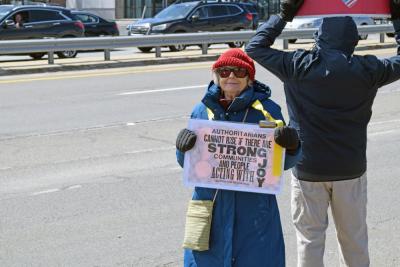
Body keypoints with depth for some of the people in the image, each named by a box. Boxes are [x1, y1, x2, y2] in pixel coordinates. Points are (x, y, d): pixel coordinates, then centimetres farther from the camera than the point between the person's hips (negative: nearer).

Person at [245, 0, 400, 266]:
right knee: (354, 236, 14)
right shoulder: (367, 69, -8)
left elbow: (255, 47, 1)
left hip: (308, 169, -1)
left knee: (310, 236, 10)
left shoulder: (299, 66, -11)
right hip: (351, 169, 1)